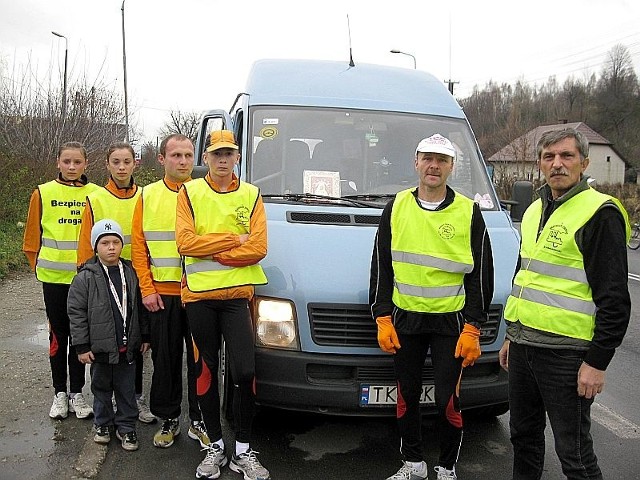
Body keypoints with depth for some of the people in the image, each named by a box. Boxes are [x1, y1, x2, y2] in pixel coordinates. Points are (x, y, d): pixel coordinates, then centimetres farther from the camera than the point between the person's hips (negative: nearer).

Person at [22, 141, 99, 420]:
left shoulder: (96, 194, 1)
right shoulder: (43, 193, 1)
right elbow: (33, 237, 6)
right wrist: (38, 266, 4)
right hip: (54, 278, 0)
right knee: (58, 335, 8)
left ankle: (77, 393, 20)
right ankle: (60, 393, 21)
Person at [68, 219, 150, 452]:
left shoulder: (130, 273, 1)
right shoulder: (86, 277, -9)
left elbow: (140, 307, 9)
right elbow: (76, 312, -7)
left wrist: (145, 336, 9)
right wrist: (82, 346, -8)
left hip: (128, 345, 2)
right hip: (100, 346, -2)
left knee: (127, 388, 10)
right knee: (101, 387, 15)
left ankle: (126, 426, 25)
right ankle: (103, 423, 33)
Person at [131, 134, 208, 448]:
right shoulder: (148, 196, 6)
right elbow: (138, 247, 4)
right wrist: (147, 289, -4)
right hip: (161, 293, 1)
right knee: (165, 360, 10)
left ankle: (198, 421, 21)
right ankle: (169, 419, 25)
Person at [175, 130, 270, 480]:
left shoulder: (251, 195, 5)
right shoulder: (189, 193, 4)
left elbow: (258, 249, -6)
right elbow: (185, 242, -9)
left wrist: (210, 252, -10)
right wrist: (234, 239, -10)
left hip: (237, 294, 0)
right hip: (198, 295, 0)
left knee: (244, 372, -6)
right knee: (207, 370, 9)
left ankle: (242, 450, 11)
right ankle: (215, 446, 24)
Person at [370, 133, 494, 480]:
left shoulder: (469, 212, -2)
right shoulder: (396, 208, 4)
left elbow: (480, 275, -1)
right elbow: (381, 268, 6)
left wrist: (472, 329, -7)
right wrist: (382, 319, 0)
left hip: (450, 322, -2)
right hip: (404, 319, 3)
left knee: (447, 401, 1)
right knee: (406, 396, 11)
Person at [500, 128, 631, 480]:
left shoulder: (600, 213, -12)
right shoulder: (535, 210, 14)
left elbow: (614, 299, -15)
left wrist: (597, 362, -17)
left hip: (566, 353, -8)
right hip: (523, 346, 8)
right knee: (523, 435, 20)